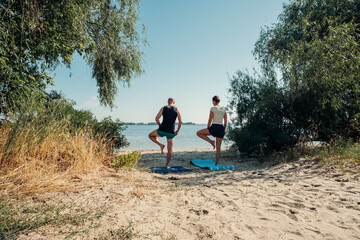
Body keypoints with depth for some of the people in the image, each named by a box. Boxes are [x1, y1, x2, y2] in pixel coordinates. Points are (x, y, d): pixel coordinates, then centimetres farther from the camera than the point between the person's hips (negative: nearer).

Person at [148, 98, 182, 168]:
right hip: (171, 132, 1)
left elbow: (156, 118, -1)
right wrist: (177, 130, 7)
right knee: (170, 149, 12)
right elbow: (180, 121, -4)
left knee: (151, 135, 26)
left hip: (162, 130, -1)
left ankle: (161, 145, 6)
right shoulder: (177, 110, 4)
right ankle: (167, 164, 9)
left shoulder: (163, 108, 4)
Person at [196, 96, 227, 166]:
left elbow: (210, 120, -5)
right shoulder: (223, 109, 11)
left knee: (198, 133, 10)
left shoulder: (213, 108, -5)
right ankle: (216, 163, 11)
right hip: (221, 128, 6)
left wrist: (207, 129, 6)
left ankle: (211, 141, 1)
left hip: (214, 127, -6)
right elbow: (226, 121, 12)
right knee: (218, 147, 10)